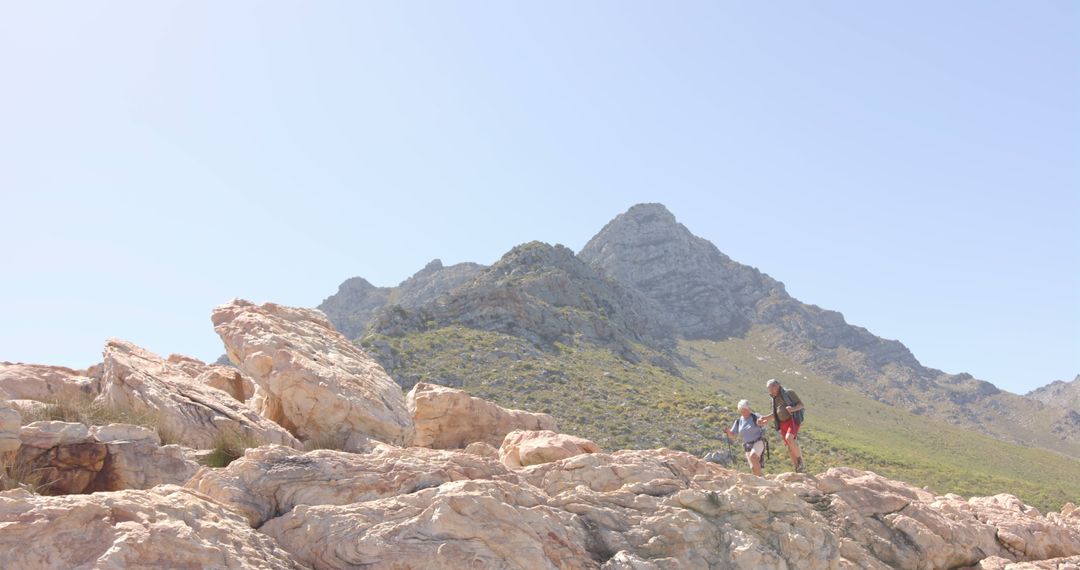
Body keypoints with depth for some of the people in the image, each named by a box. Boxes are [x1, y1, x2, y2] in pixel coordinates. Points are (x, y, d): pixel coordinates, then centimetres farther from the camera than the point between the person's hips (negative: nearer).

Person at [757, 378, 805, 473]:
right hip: (782, 424, 6)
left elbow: (801, 404, -3)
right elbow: (775, 414, 25)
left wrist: (793, 408, -23)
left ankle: (800, 459, -16)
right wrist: (765, 419, 13)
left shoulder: (789, 393, -2)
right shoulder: (775, 399, 16)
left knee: (789, 438, -31)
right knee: (790, 448, 0)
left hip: (793, 420, -6)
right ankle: (798, 468, 4)